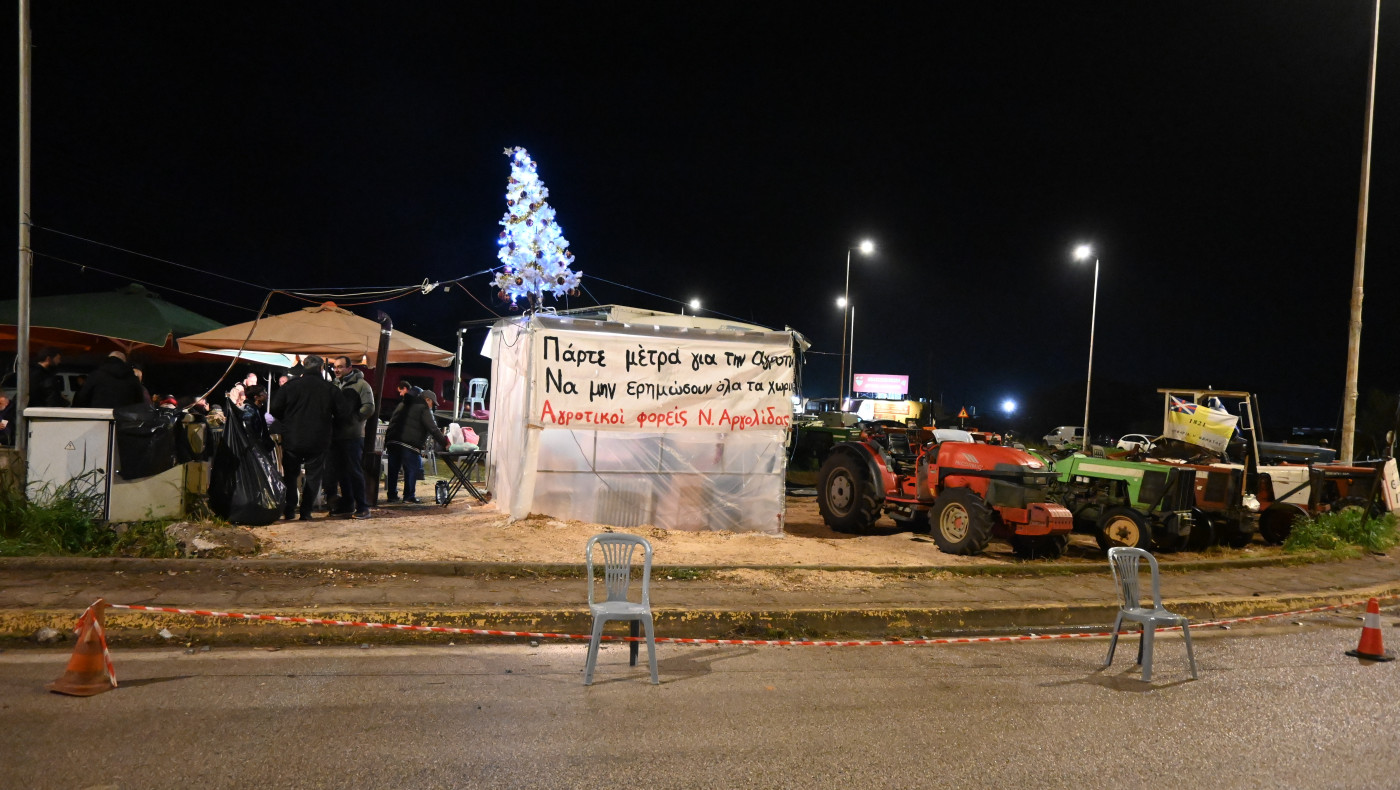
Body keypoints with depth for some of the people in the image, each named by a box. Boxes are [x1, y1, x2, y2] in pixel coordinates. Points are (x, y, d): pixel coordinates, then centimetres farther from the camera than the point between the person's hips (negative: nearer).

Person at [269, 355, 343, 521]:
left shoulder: (291, 385, -5)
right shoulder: (330, 389, -5)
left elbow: (275, 409, -2)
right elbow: (340, 414, -2)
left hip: (292, 440, 1)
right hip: (318, 442, -1)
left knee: (290, 475, 16)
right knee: (313, 476, 9)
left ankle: (288, 510, 17)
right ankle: (305, 512, 5)